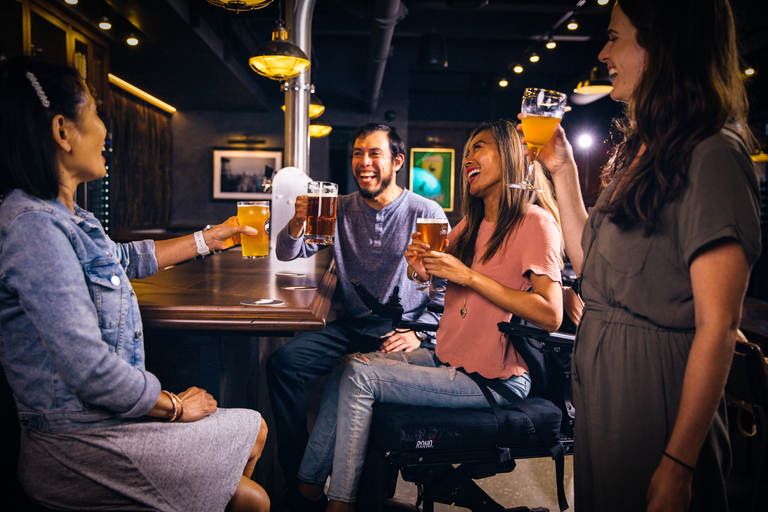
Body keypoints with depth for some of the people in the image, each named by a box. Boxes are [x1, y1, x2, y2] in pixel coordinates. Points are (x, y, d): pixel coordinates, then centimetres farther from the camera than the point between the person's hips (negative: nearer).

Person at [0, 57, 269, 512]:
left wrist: (209, 238, 30)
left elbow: (124, 259, 25)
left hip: (102, 420, 9)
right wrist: (175, 405, -12)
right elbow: (91, 370, -28)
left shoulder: (61, 215, 6)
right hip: (81, 445, -9)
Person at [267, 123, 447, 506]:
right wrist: (298, 222, -14)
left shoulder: (426, 214, -1)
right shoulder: (341, 209, 10)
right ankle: (297, 478, -5)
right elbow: (287, 254, 8)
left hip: (404, 329, -3)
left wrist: (419, 332, -16)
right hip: (352, 327, 4)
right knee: (281, 362, -18)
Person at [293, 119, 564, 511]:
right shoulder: (471, 224, 13)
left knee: (359, 376, -13)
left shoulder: (534, 222, -13)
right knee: (347, 366, 2)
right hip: (448, 359, 8)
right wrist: (420, 267, -7)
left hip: (493, 379, -8)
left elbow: (551, 316, -22)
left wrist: (469, 276, -23)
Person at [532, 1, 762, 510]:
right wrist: (563, 170, 13)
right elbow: (589, 263, 14)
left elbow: (717, 326, -20)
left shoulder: (711, 154, -16)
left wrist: (678, 464, -21)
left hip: (655, 385, -8)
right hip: (600, 379, 9)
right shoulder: (643, 152, 11)